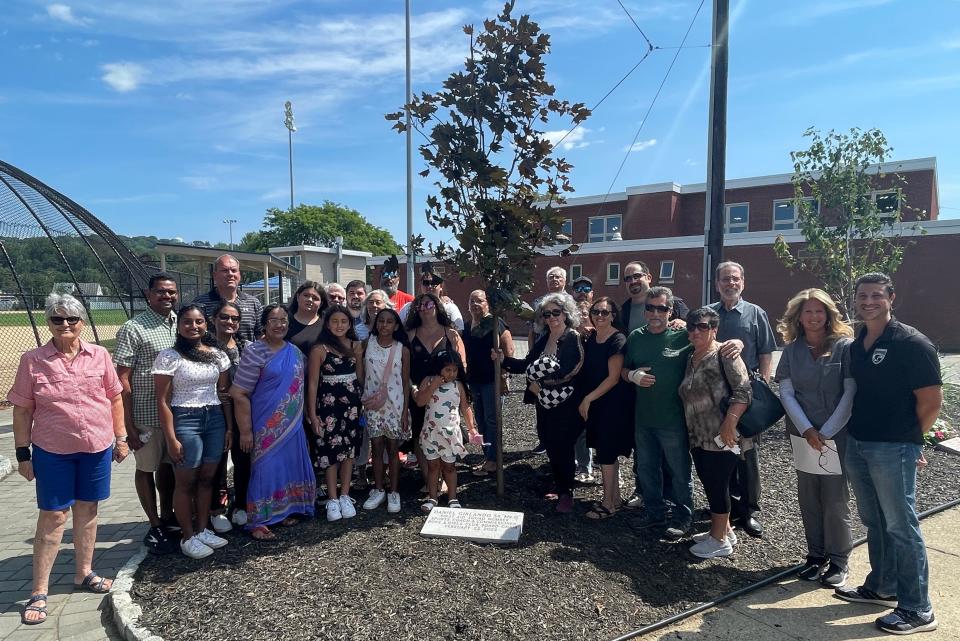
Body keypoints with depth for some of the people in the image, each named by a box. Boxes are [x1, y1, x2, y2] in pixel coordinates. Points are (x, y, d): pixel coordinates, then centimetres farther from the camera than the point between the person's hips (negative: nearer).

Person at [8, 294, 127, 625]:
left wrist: (121, 438, 5)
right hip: (52, 451, -2)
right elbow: (22, 411, -1)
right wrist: (23, 453, -2)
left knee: (87, 509, 14)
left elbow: (115, 399, 6)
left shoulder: (99, 356, -1)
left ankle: (83, 573, 31)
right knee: (53, 516, 4)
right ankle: (39, 593, 17)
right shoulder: (32, 361, -5)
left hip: (97, 448, 2)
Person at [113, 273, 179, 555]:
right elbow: (122, 379, -12)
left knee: (168, 463, 19)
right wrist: (128, 425, -14)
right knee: (147, 467, 10)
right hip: (147, 414, -5)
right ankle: (155, 527, 22)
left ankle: (167, 515, 36)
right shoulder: (133, 329, -11)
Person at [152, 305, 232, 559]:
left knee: (207, 478, 11)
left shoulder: (217, 354, 8)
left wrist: (229, 427, 8)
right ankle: (188, 537, 17)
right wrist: (171, 438, -12)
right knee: (186, 481, 4)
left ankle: (203, 530, 25)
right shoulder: (169, 356, -6)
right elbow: (163, 401, -8)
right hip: (184, 420, -4)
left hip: (215, 419, 5)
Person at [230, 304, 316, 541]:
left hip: (292, 424, 6)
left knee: (290, 466, 14)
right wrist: (245, 431, -16)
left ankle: (285, 511, 31)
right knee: (266, 469, -1)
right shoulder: (255, 352, -13)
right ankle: (257, 523, 12)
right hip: (266, 426, -6)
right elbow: (239, 394, -14)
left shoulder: (295, 352, 7)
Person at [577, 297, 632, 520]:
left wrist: (588, 398, -15)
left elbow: (613, 378, -17)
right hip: (595, 405, 7)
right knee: (609, 453, 15)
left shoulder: (617, 340, -14)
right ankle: (615, 497, 27)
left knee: (606, 454, -1)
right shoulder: (590, 338, 8)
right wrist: (585, 400, 4)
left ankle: (608, 504, 11)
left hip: (613, 404, -7)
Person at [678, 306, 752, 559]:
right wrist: (691, 433, 18)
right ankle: (723, 530, 32)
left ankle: (719, 539, 15)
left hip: (721, 436, -8)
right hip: (698, 437, 8)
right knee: (709, 483, 16)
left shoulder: (724, 354, -10)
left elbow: (743, 392, -17)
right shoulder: (691, 359, 15)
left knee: (717, 485, 1)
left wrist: (730, 423, -25)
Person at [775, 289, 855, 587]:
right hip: (803, 435, 3)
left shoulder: (844, 347, -6)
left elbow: (850, 393, -9)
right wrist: (807, 430, -10)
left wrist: (826, 432, -13)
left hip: (837, 435, -3)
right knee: (808, 498, 10)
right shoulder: (792, 350, 4)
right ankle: (816, 554, 26)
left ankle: (839, 560, 19)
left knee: (835, 500, 2)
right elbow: (786, 392, 1)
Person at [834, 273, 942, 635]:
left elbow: (932, 401, -11)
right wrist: (855, 434, 8)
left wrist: (908, 438, 0)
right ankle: (881, 587, 34)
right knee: (874, 522, 18)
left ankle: (917, 610, 16)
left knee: (901, 527, 3)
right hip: (855, 445, 7)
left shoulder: (911, 343, -11)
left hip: (893, 450, -6)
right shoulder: (855, 344, 8)